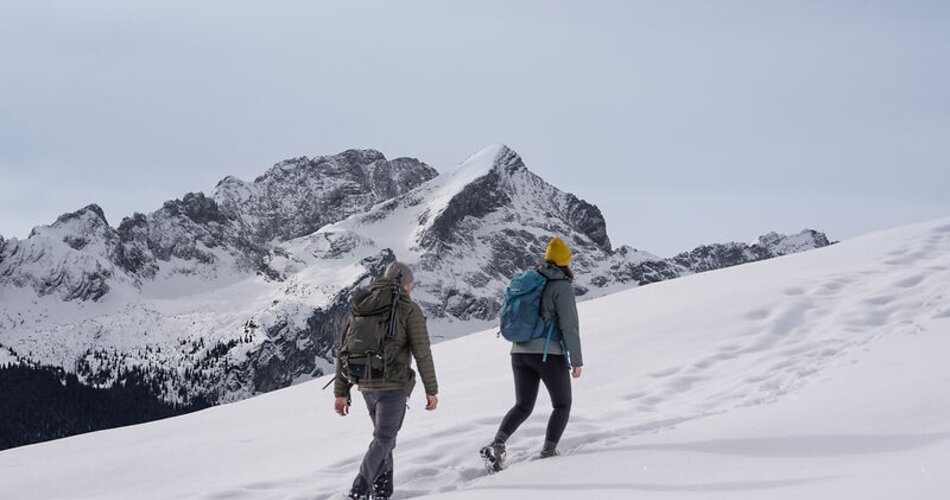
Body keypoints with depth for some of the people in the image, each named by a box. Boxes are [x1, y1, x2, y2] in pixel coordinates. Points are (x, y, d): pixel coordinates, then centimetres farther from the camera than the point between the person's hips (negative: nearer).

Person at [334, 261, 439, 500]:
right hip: (394, 384, -6)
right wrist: (431, 390, -3)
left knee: (385, 436, 21)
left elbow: (344, 350, 11)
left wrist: (341, 392, 13)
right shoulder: (409, 309, -4)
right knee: (383, 439, -3)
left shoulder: (361, 306, 13)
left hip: (366, 384, 6)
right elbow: (422, 353, -9)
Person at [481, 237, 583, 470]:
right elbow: (569, 326, -12)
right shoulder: (562, 286, -9)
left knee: (523, 406, 13)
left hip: (520, 352, 6)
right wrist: (576, 360, -6)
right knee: (562, 405, 13)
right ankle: (548, 451, 3)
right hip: (549, 354, -6)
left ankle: (497, 444, -9)